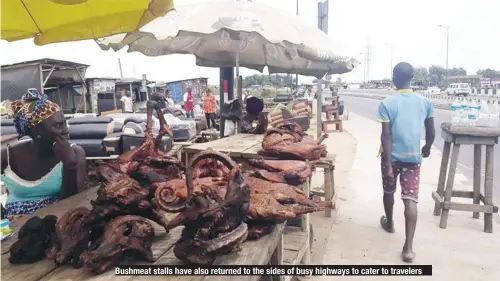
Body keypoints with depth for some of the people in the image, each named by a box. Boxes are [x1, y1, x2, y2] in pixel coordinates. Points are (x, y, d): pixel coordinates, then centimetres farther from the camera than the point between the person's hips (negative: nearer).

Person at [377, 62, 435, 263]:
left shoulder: (386, 104, -12)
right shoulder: (425, 102, -1)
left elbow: (386, 136, -16)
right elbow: (431, 132, 7)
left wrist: (388, 164, -15)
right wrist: (427, 148, 27)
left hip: (392, 156, -2)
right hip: (413, 157, 2)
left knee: (389, 191, 21)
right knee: (410, 199, -1)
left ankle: (389, 223, 44)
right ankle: (408, 246, -8)